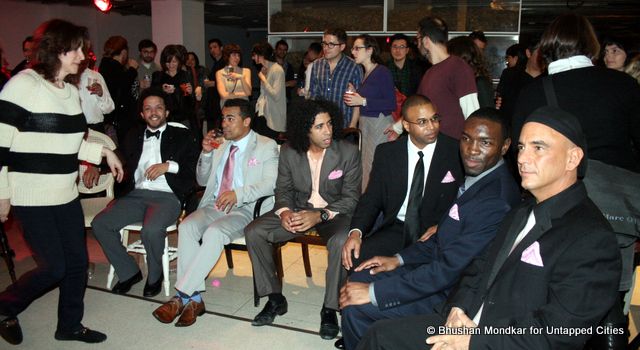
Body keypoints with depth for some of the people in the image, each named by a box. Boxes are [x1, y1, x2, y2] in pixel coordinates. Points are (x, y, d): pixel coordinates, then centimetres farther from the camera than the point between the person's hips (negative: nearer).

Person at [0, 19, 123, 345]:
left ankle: (70, 325, 30)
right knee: (53, 268, -2)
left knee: (77, 262, 10)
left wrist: (103, 151, 6)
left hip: (66, 194, 7)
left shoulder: (71, 91, 10)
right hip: (32, 197, -7)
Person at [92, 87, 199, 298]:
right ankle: (129, 272, 3)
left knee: (151, 230, -33)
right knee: (99, 224, -16)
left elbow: (194, 168, -1)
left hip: (167, 196, -5)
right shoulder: (134, 137, 24)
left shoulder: (182, 136, 10)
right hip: (137, 194, 5)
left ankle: (155, 276, -1)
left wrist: (168, 166, -12)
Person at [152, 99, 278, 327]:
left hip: (245, 209, -5)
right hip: (214, 205, 5)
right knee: (187, 226, -25)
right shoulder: (220, 144, 19)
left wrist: (238, 193, -25)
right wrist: (206, 153, 5)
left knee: (214, 232, -34)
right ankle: (194, 298, -22)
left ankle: (182, 296, -25)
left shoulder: (266, 146, 3)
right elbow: (202, 180, 23)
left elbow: (271, 183, -11)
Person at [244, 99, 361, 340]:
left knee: (341, 241, -36)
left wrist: (320, 215, -26)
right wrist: (284, 212, -18)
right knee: (253, 232, -15)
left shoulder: (348, 152, -12)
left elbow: (351, 197, -11)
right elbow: (283, 189, 5)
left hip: (334, 212, -3)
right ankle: (275, 298, 1)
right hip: (298, 210, 4)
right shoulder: (288, 152, -4)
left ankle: (330, 308, -15)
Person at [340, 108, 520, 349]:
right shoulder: (477, 178, 2)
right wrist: (399, 259, 5)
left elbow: (447, 270, -28)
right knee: (359, 279, 7)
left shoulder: (496, 202, -28)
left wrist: (373, 292, -24)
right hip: (440, 269, 9)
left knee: (356, 308, -13)